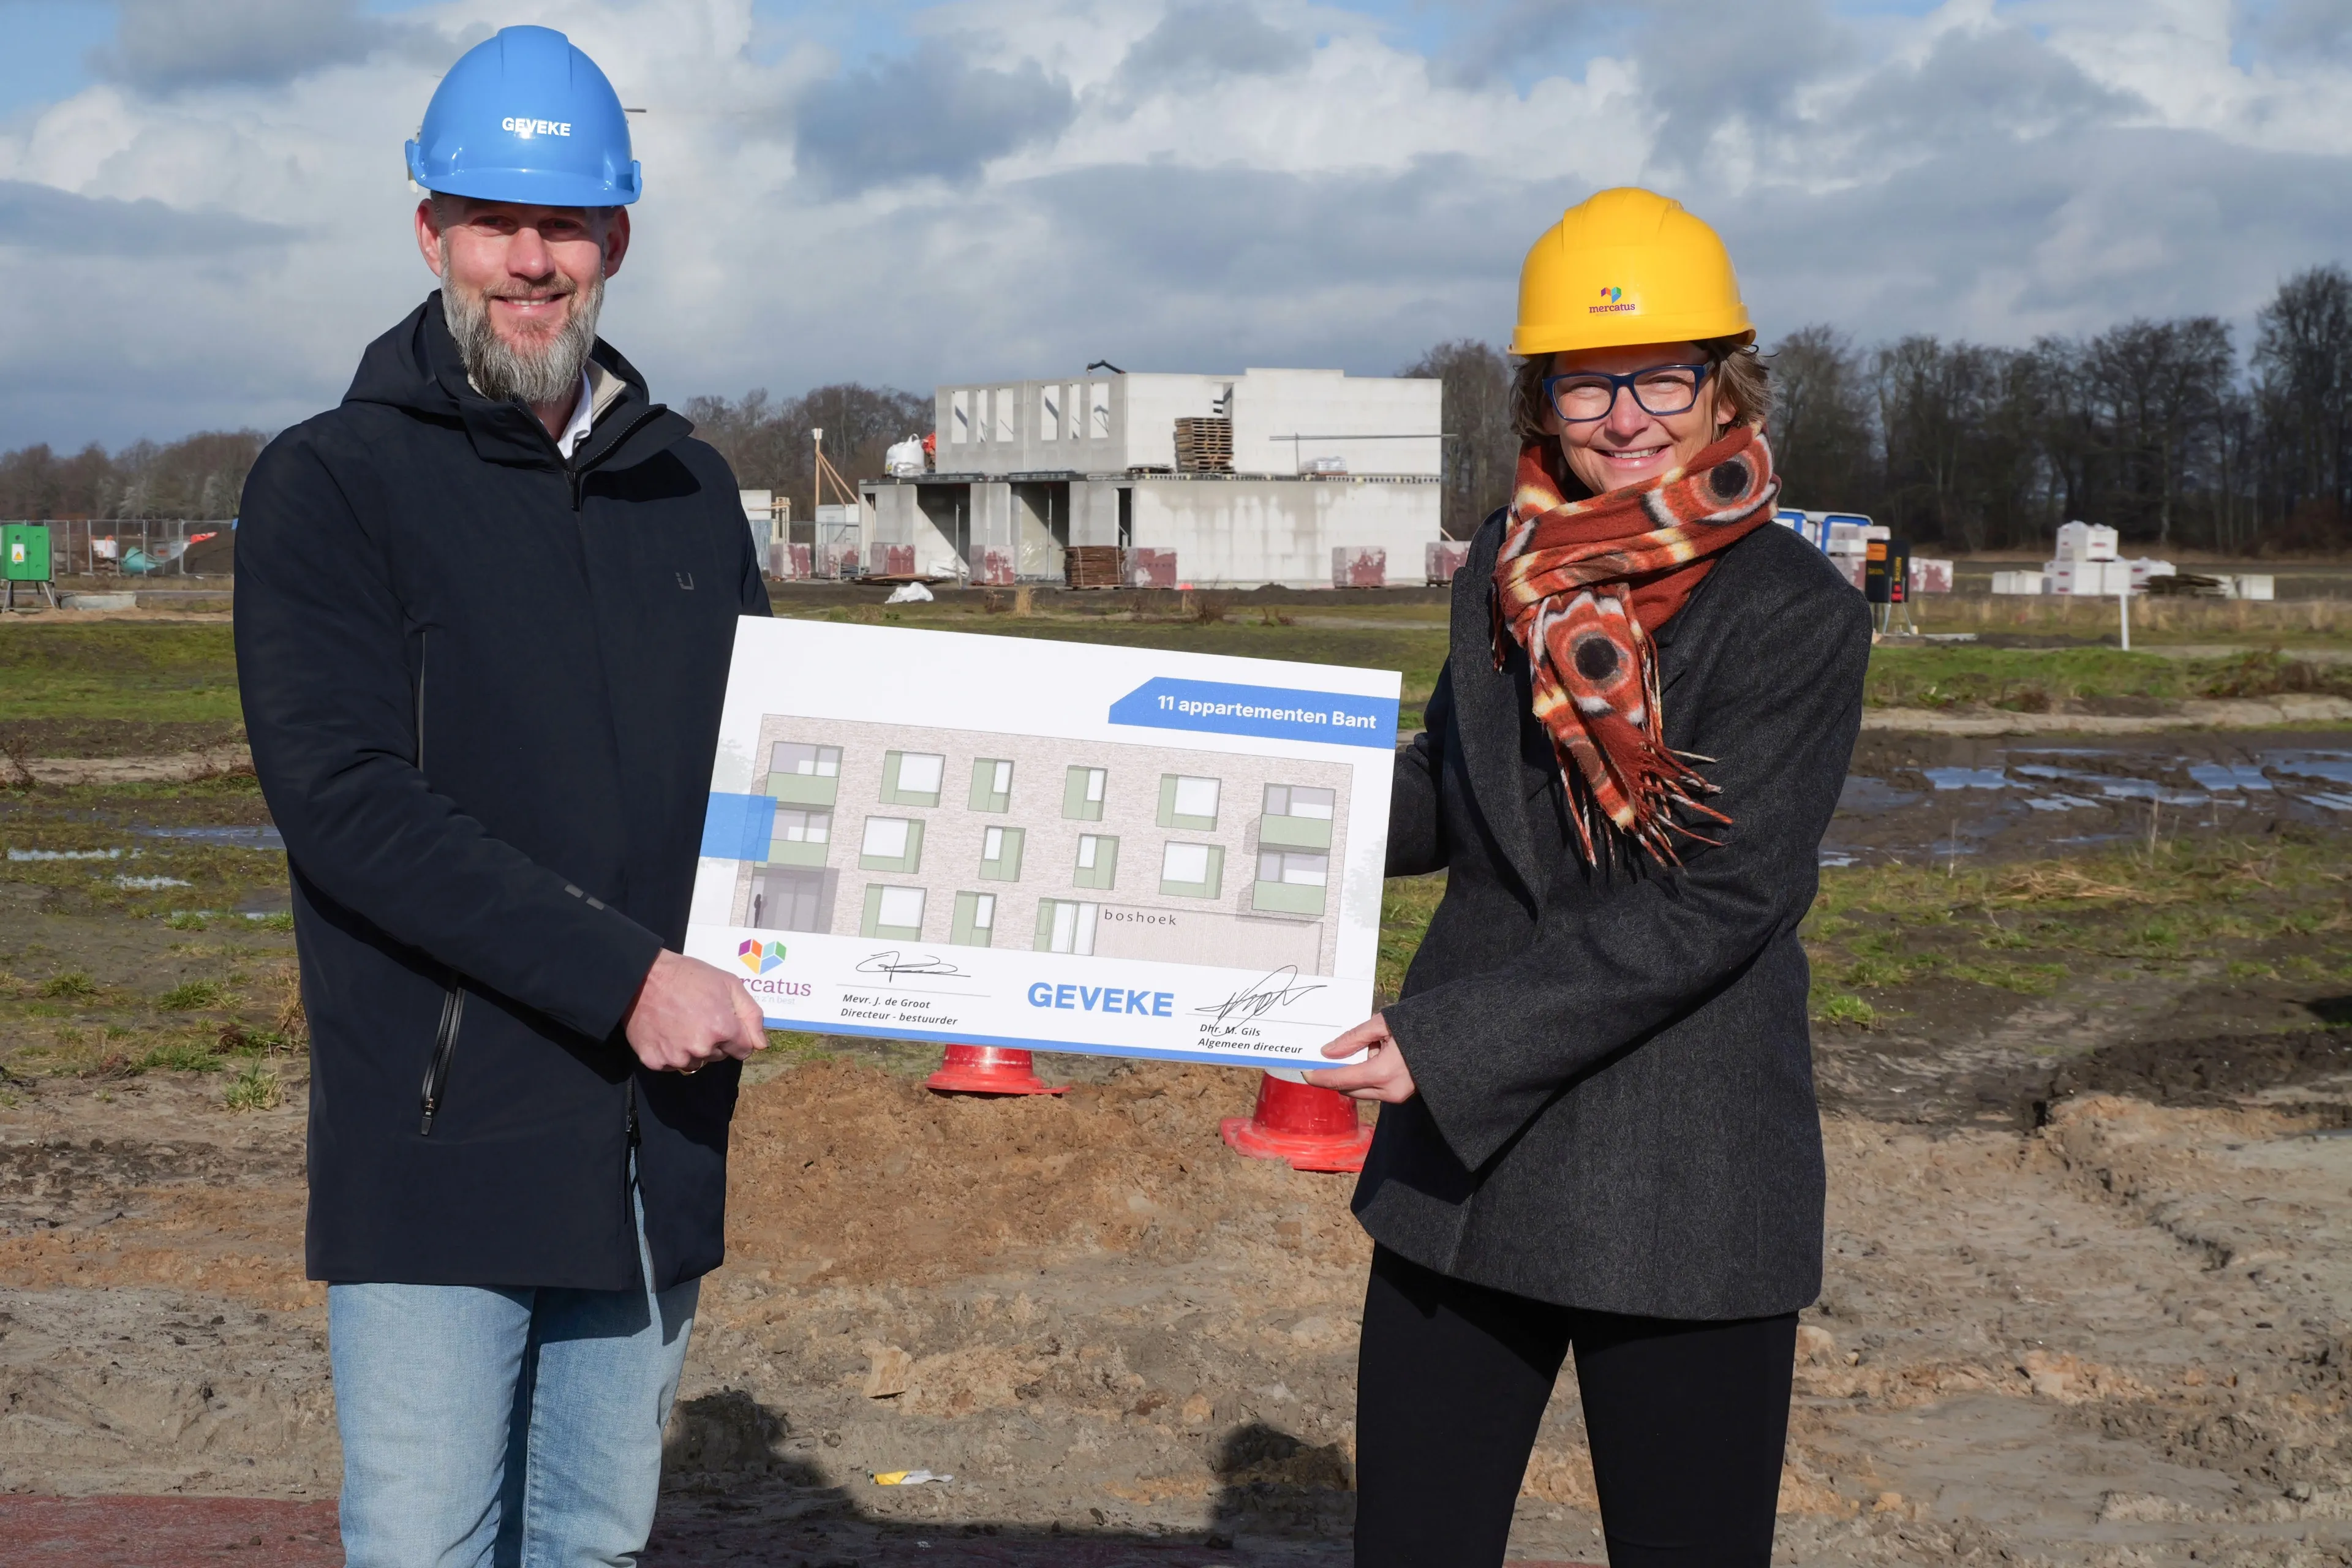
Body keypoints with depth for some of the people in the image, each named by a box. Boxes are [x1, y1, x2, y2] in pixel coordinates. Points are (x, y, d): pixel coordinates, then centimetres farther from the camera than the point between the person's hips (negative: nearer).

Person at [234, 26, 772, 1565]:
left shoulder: (687, 491, 13)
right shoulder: (333, 483, -3)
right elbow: (346, 802, -15)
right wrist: (623, 977, -20)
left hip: (653, 1144, 5)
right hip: (437, 1144, -5)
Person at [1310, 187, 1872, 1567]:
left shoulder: (1799, 615, -10)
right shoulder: (1508, 570, 8)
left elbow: (1715, 904, -17)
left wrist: (1448, 1039, -21)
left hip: (1683, 1191, -5)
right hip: (1462, 1159, 5)